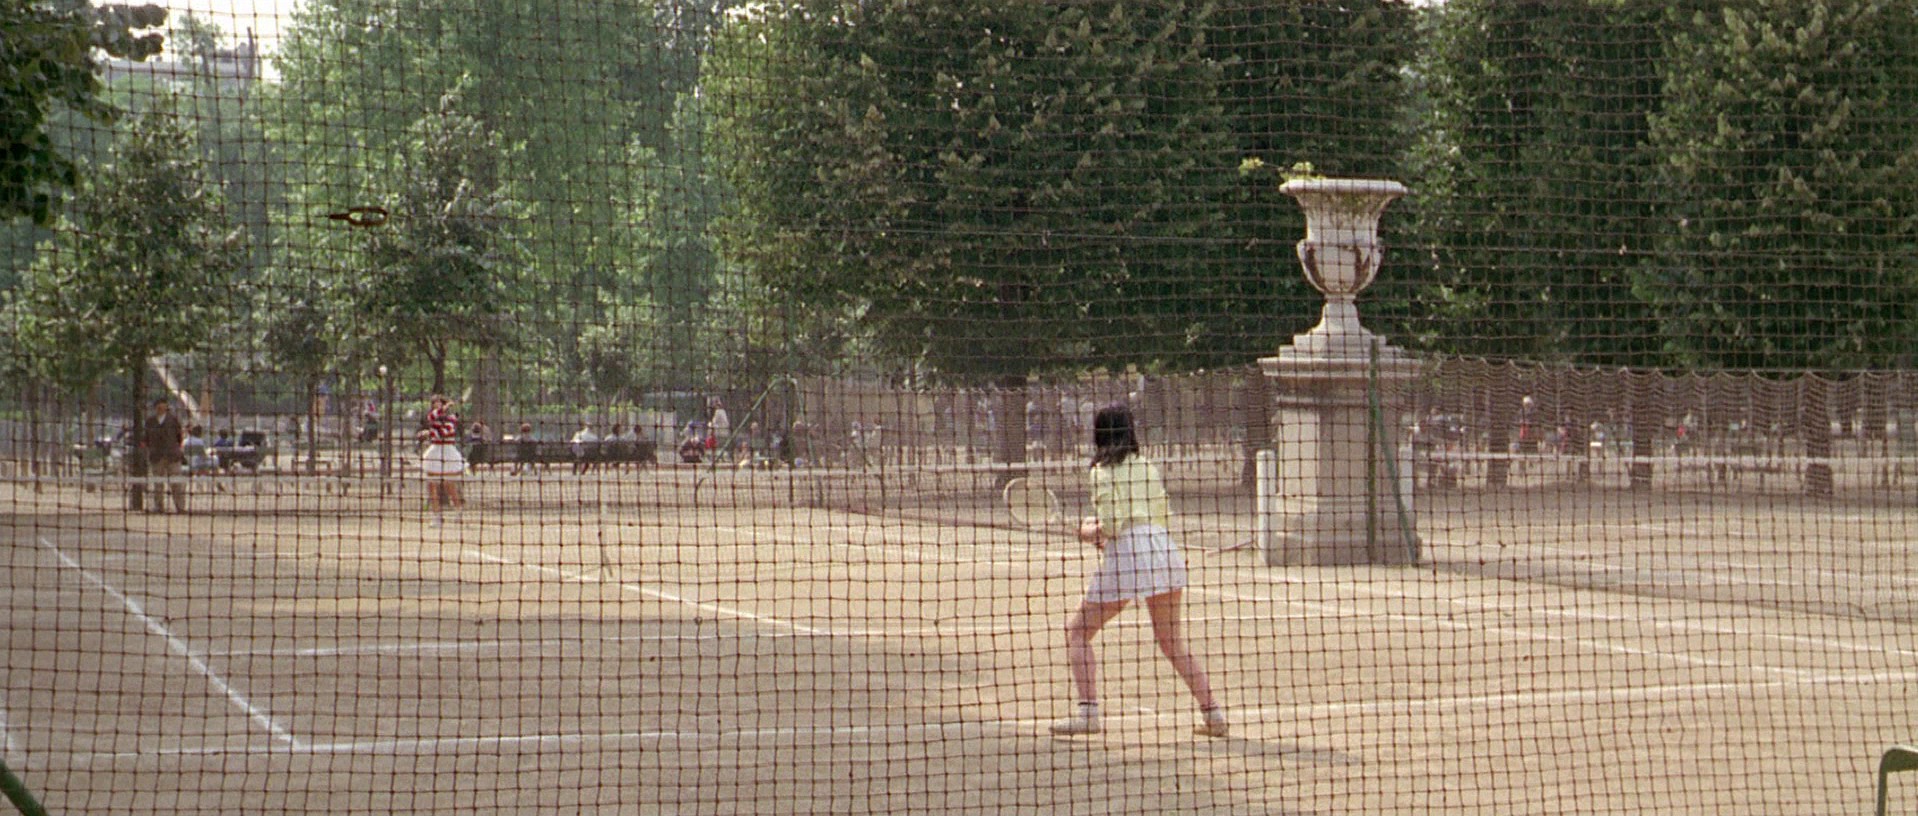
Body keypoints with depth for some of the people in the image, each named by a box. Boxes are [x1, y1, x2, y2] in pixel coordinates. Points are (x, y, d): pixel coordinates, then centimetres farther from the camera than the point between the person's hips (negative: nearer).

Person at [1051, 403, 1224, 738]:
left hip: (1125, 559, -6)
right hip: (1164, 549, 6)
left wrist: (1089, 531, 10)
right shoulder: (1148, 468, 15)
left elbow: (1111, 525, -12)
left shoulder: (1104, 472, -3)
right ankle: (1212, 712, 12)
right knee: (1171, 640, 18)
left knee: (1078, 633, 6)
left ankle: (1088, 711, -7)